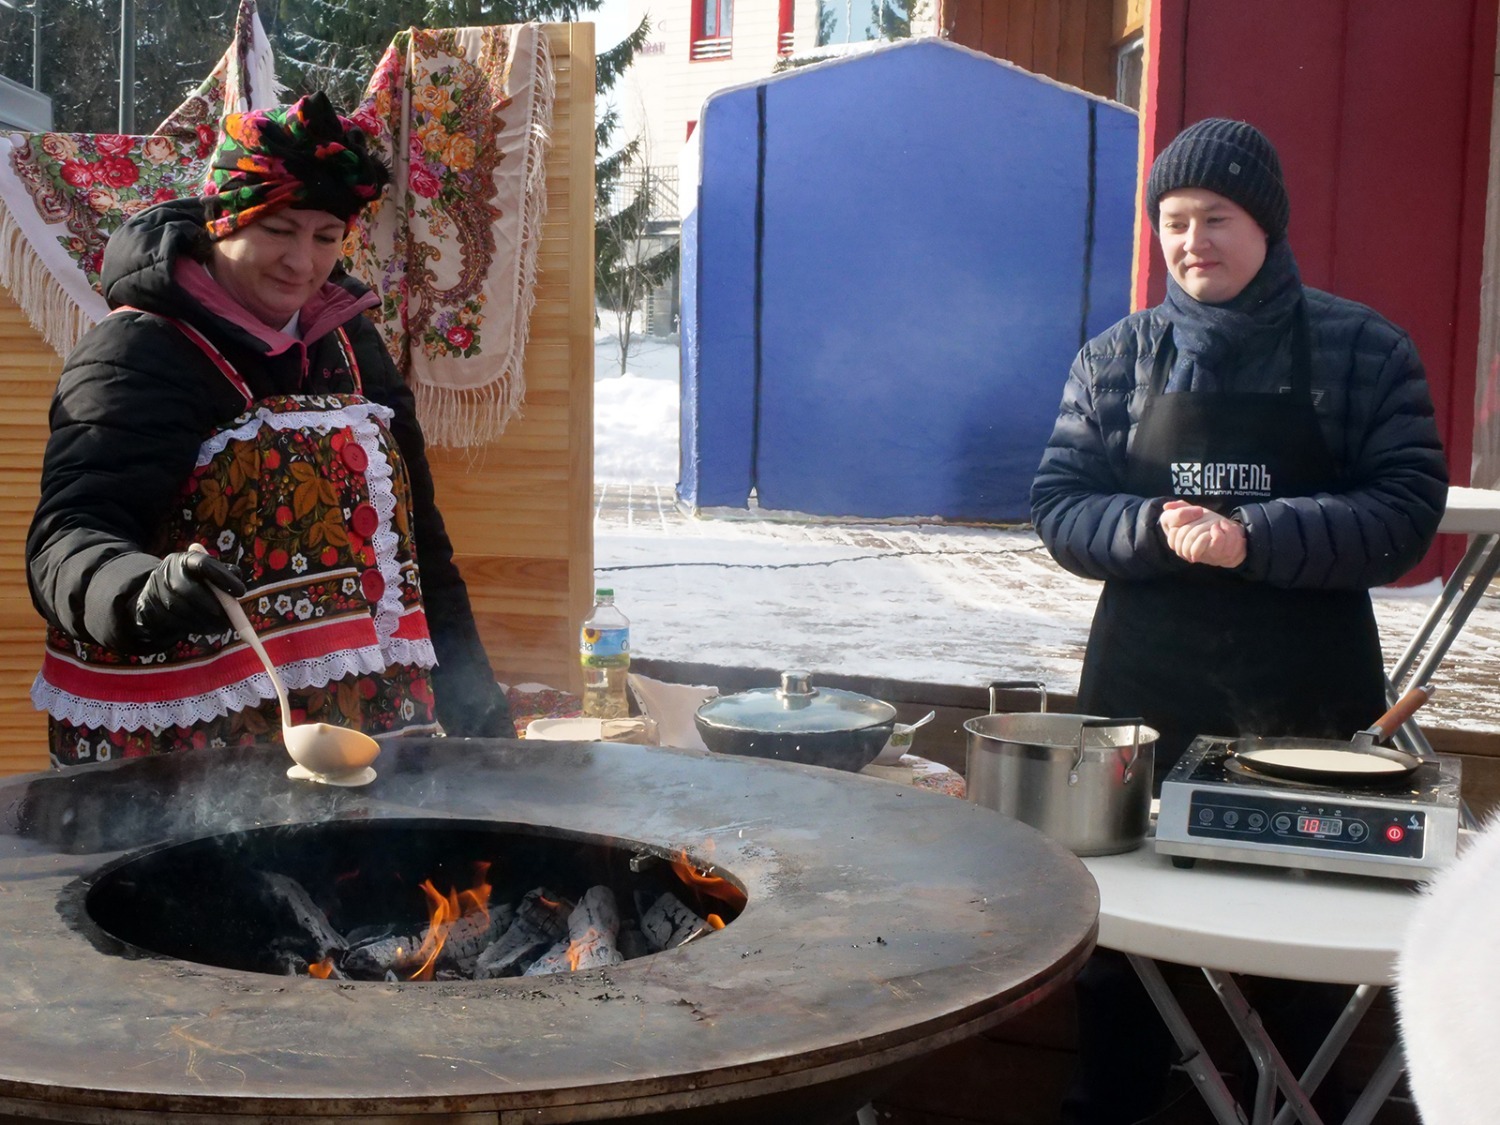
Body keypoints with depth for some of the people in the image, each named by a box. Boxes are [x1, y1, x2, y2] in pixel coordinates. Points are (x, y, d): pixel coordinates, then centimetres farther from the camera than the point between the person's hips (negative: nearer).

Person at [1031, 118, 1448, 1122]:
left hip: (1310, 683, -1)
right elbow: (1059, 505, 4)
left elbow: (1407, 510, -5)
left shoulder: (1363, 351, 1)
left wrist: (1256, 537, -18)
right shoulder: (1118, 358, 7)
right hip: (1144, 675, 2)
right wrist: (1155, 529, -16)